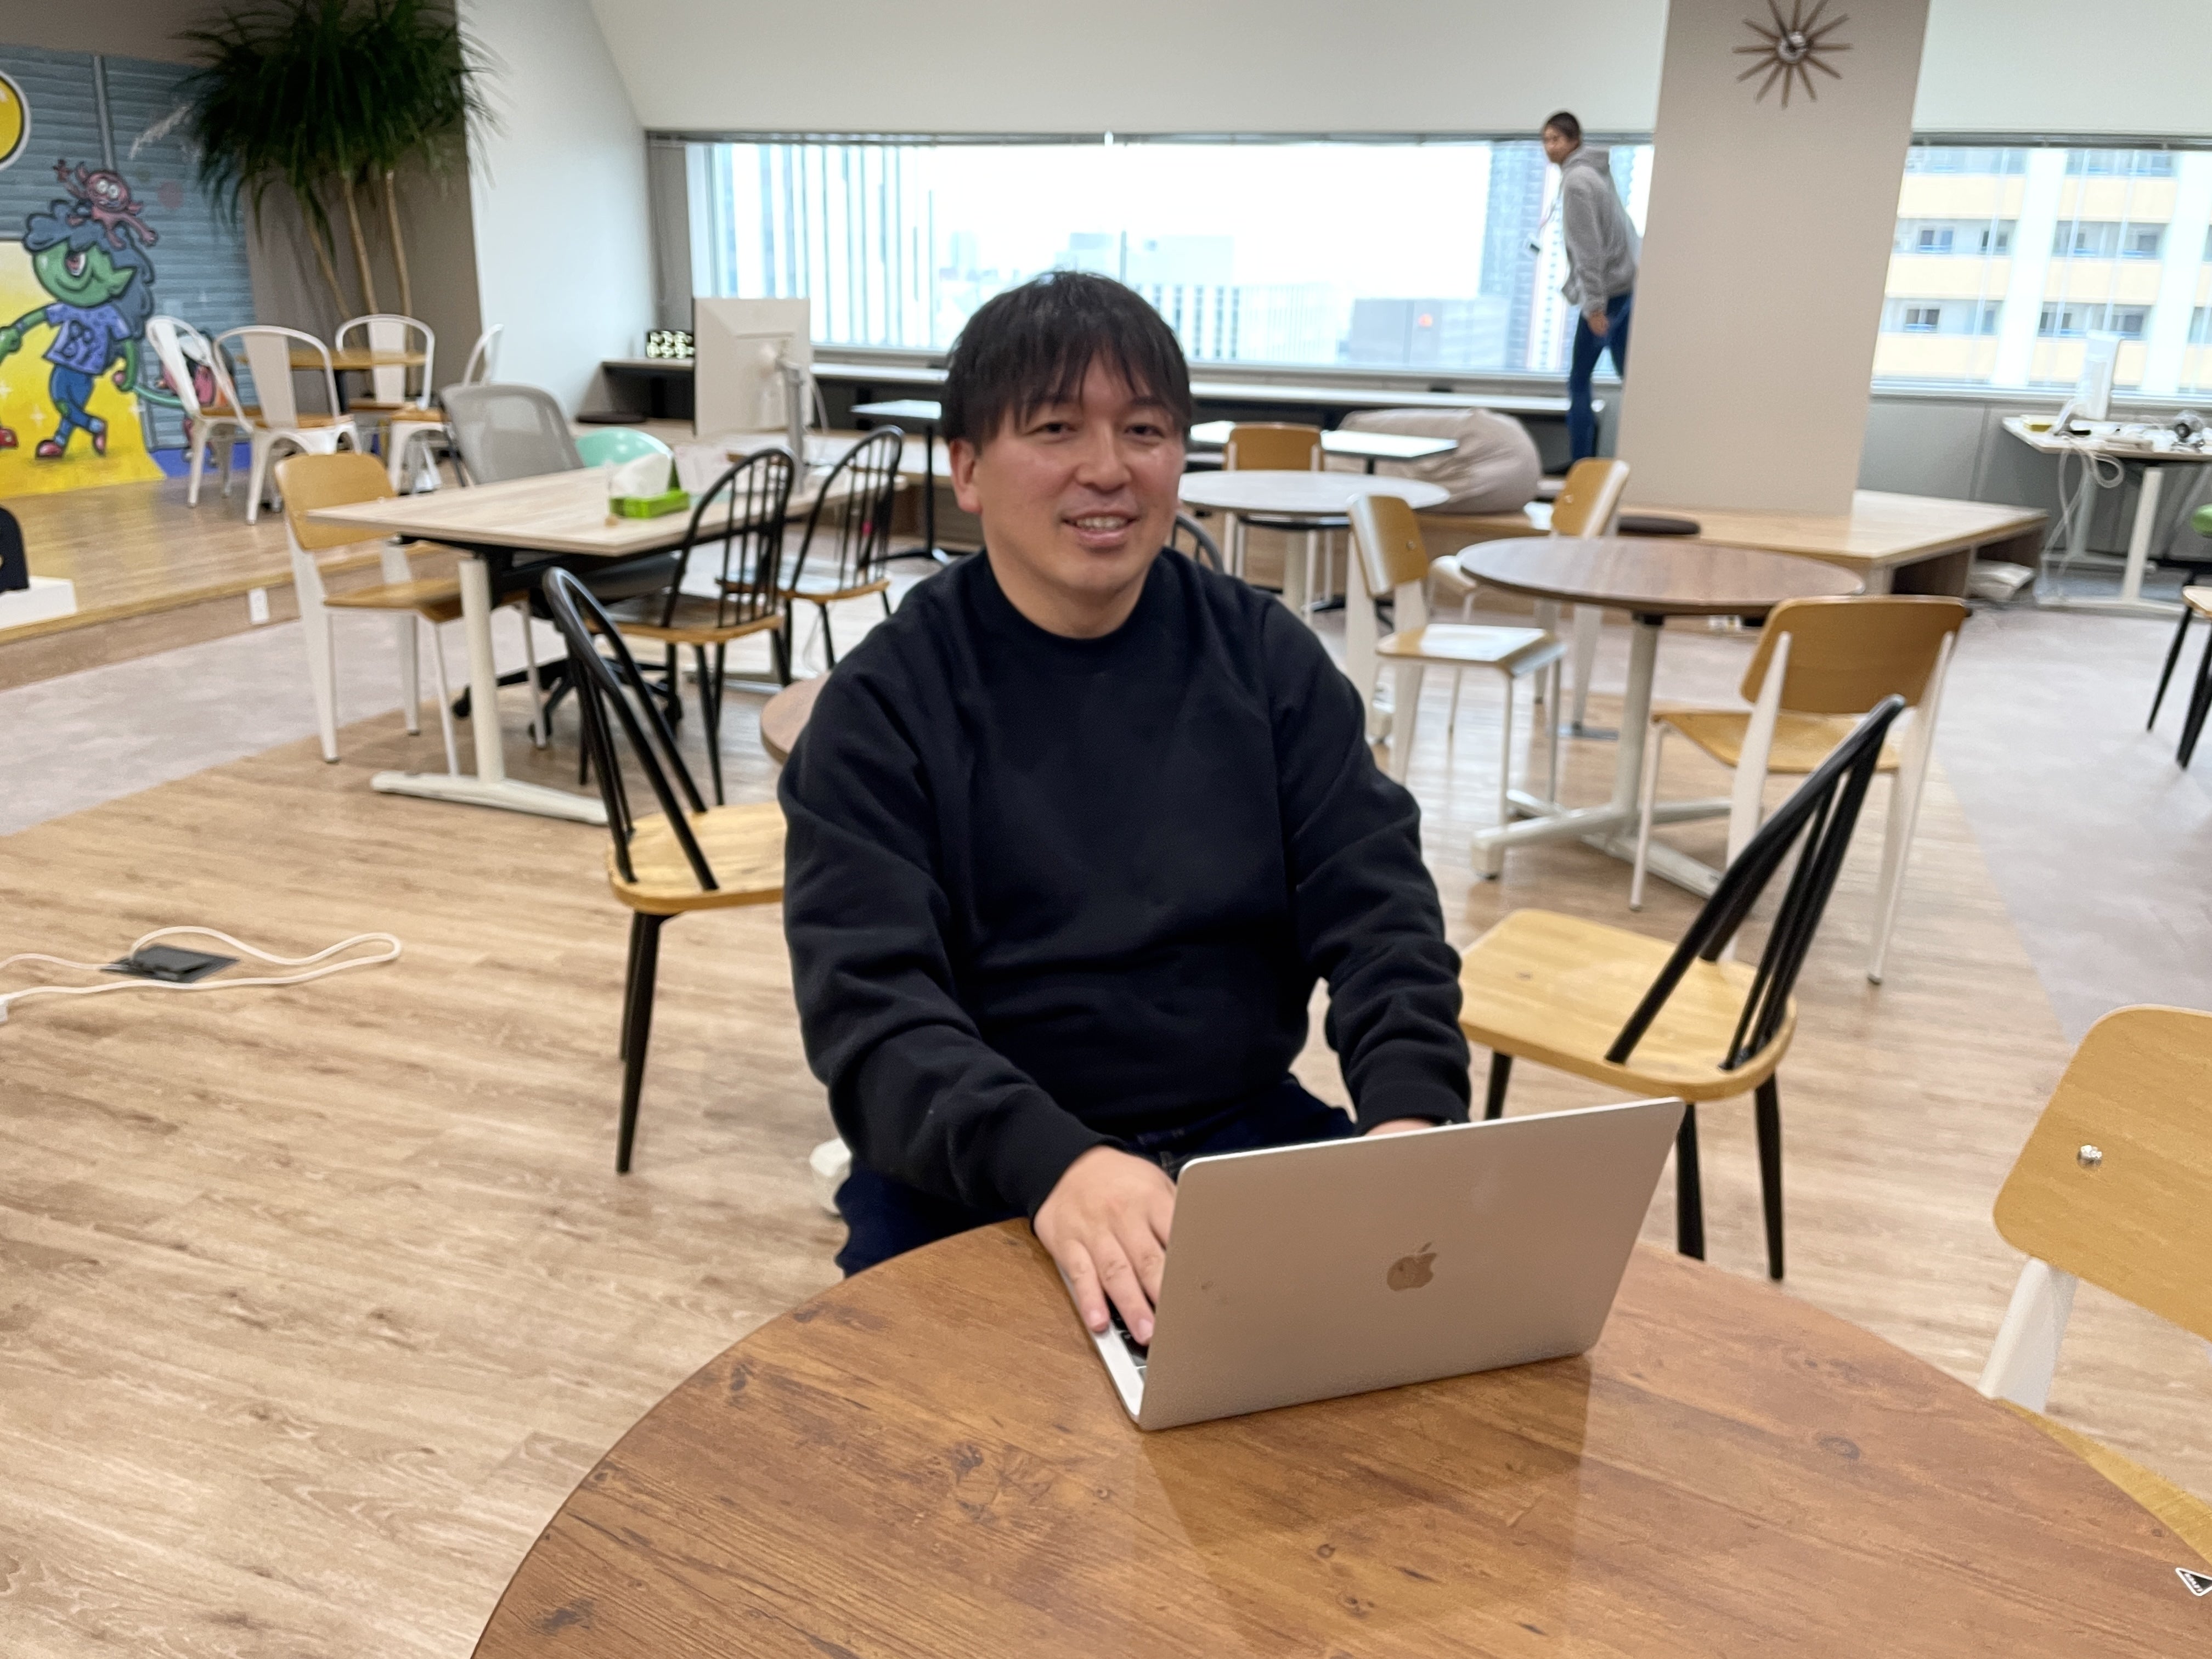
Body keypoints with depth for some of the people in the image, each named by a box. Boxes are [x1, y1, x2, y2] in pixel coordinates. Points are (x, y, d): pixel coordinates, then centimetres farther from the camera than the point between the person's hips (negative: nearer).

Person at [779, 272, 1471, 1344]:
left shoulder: (1268, 659, 5)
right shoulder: (880, 708, -4)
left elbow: (1376, 909, 0)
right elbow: (870, 1013, -14)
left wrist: (1411, 1117, -20)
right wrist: (1052, 1163, -33)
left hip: (1244, 1128, 3)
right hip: (973, 1173, -2)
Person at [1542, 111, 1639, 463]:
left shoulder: (1576, 180, -13)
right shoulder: (1594, 172, 16)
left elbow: (1588, 247, -18)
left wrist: (1595, 304, -20)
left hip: (1606, 289, -10)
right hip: (1626, 284, 10)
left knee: (1579, 380, -3)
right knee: (1630, 377, 10)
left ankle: (1580, 462, -1)